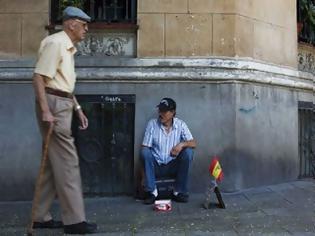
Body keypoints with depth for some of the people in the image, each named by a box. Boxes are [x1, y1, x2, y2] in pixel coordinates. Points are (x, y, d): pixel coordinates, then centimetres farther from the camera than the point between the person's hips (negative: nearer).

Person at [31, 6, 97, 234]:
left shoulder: (68, 47, 20)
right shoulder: (55, 43, -10)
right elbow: (38, 78, -18)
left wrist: (78, 109, 21)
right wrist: (45, 111, -25)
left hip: (62, 104, 10)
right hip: (53, 104, -10)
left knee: (55, 163, 11)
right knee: (67, 162, -9)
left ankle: (40, 216, 18)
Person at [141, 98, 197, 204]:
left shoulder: (180, 125, -2)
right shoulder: (152, 124, -4)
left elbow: (193, 143, -8)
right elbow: (144, 147, -6)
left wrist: (182, 144, -30)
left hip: (173, 166, 1)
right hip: (156, 166, 0)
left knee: (188, 151, -25)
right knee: (144, 151, -28)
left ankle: (179, 191, -13)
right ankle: (151, 191, -18)